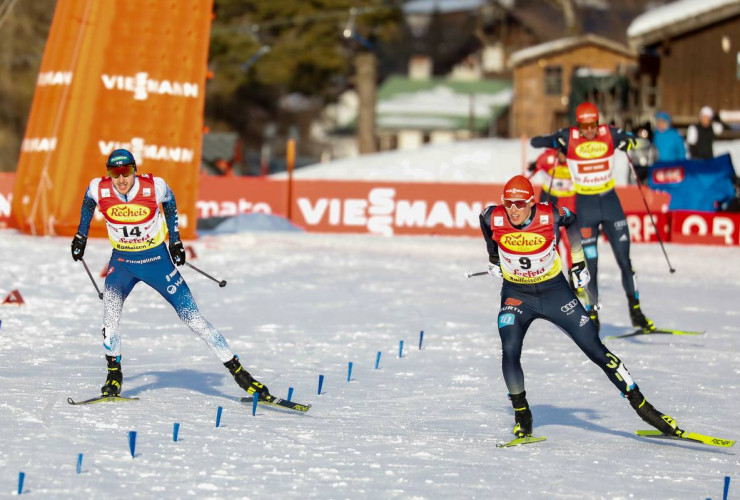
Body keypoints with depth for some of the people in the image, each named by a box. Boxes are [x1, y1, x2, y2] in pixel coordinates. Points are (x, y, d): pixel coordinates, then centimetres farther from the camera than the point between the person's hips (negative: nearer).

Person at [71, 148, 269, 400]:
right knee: (111, 306, -27)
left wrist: (175, 239, 2)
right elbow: (88, 203, 10)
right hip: (122, 261, 1)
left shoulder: (154, 187, -19)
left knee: (192, 316, -4)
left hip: (157, 259, -1)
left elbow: (169, 202, 4)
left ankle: (238, 371, 2)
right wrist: (81, 235, 13)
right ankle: (114, 373, -12)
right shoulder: (99, 189, -16)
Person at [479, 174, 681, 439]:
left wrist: (579, 262, 6)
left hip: (555, 291, -1)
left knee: (596, 351, -1)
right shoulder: (494, 218, -18)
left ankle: (641, 405, 7)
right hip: (516, 295, 1)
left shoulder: (550, 216, -22)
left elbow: (572, 221, 3)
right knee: (510, 352, -22)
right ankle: (521, 417, -3)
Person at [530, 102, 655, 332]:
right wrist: (554, 141, -28)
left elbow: (630, 141, 6)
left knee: (624, 259, -1)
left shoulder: (609, 134, -7)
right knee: (590, 263, 0)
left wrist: (630, 141, -17)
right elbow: (535, 142, -8)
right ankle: (592, 315, 13)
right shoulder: (568, 137, -10)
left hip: (610, 201, 1)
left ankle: (635, 310, 9)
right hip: (585, 205, -1)